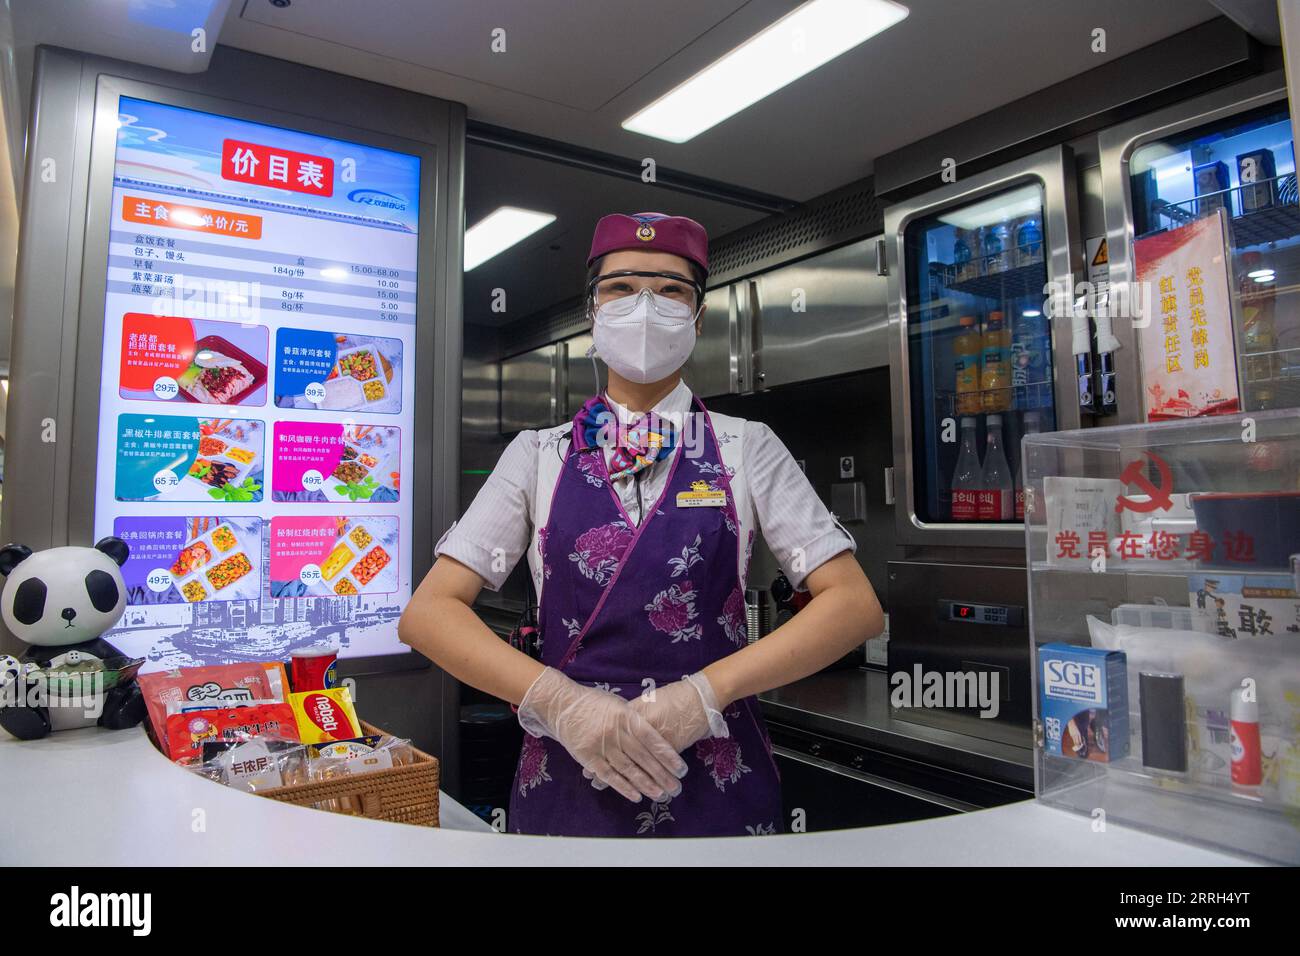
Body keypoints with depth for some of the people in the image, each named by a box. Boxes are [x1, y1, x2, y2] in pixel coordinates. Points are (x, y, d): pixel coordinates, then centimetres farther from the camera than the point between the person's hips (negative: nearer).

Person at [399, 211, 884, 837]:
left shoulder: (745, 449, 0)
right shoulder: (540, 455, 1)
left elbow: (855, 605, -6)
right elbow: (428, 613, -4)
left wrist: (704, 692, -17)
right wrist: (558, 701, -18)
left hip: (717, 789, 0)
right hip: (565, 783, 1)